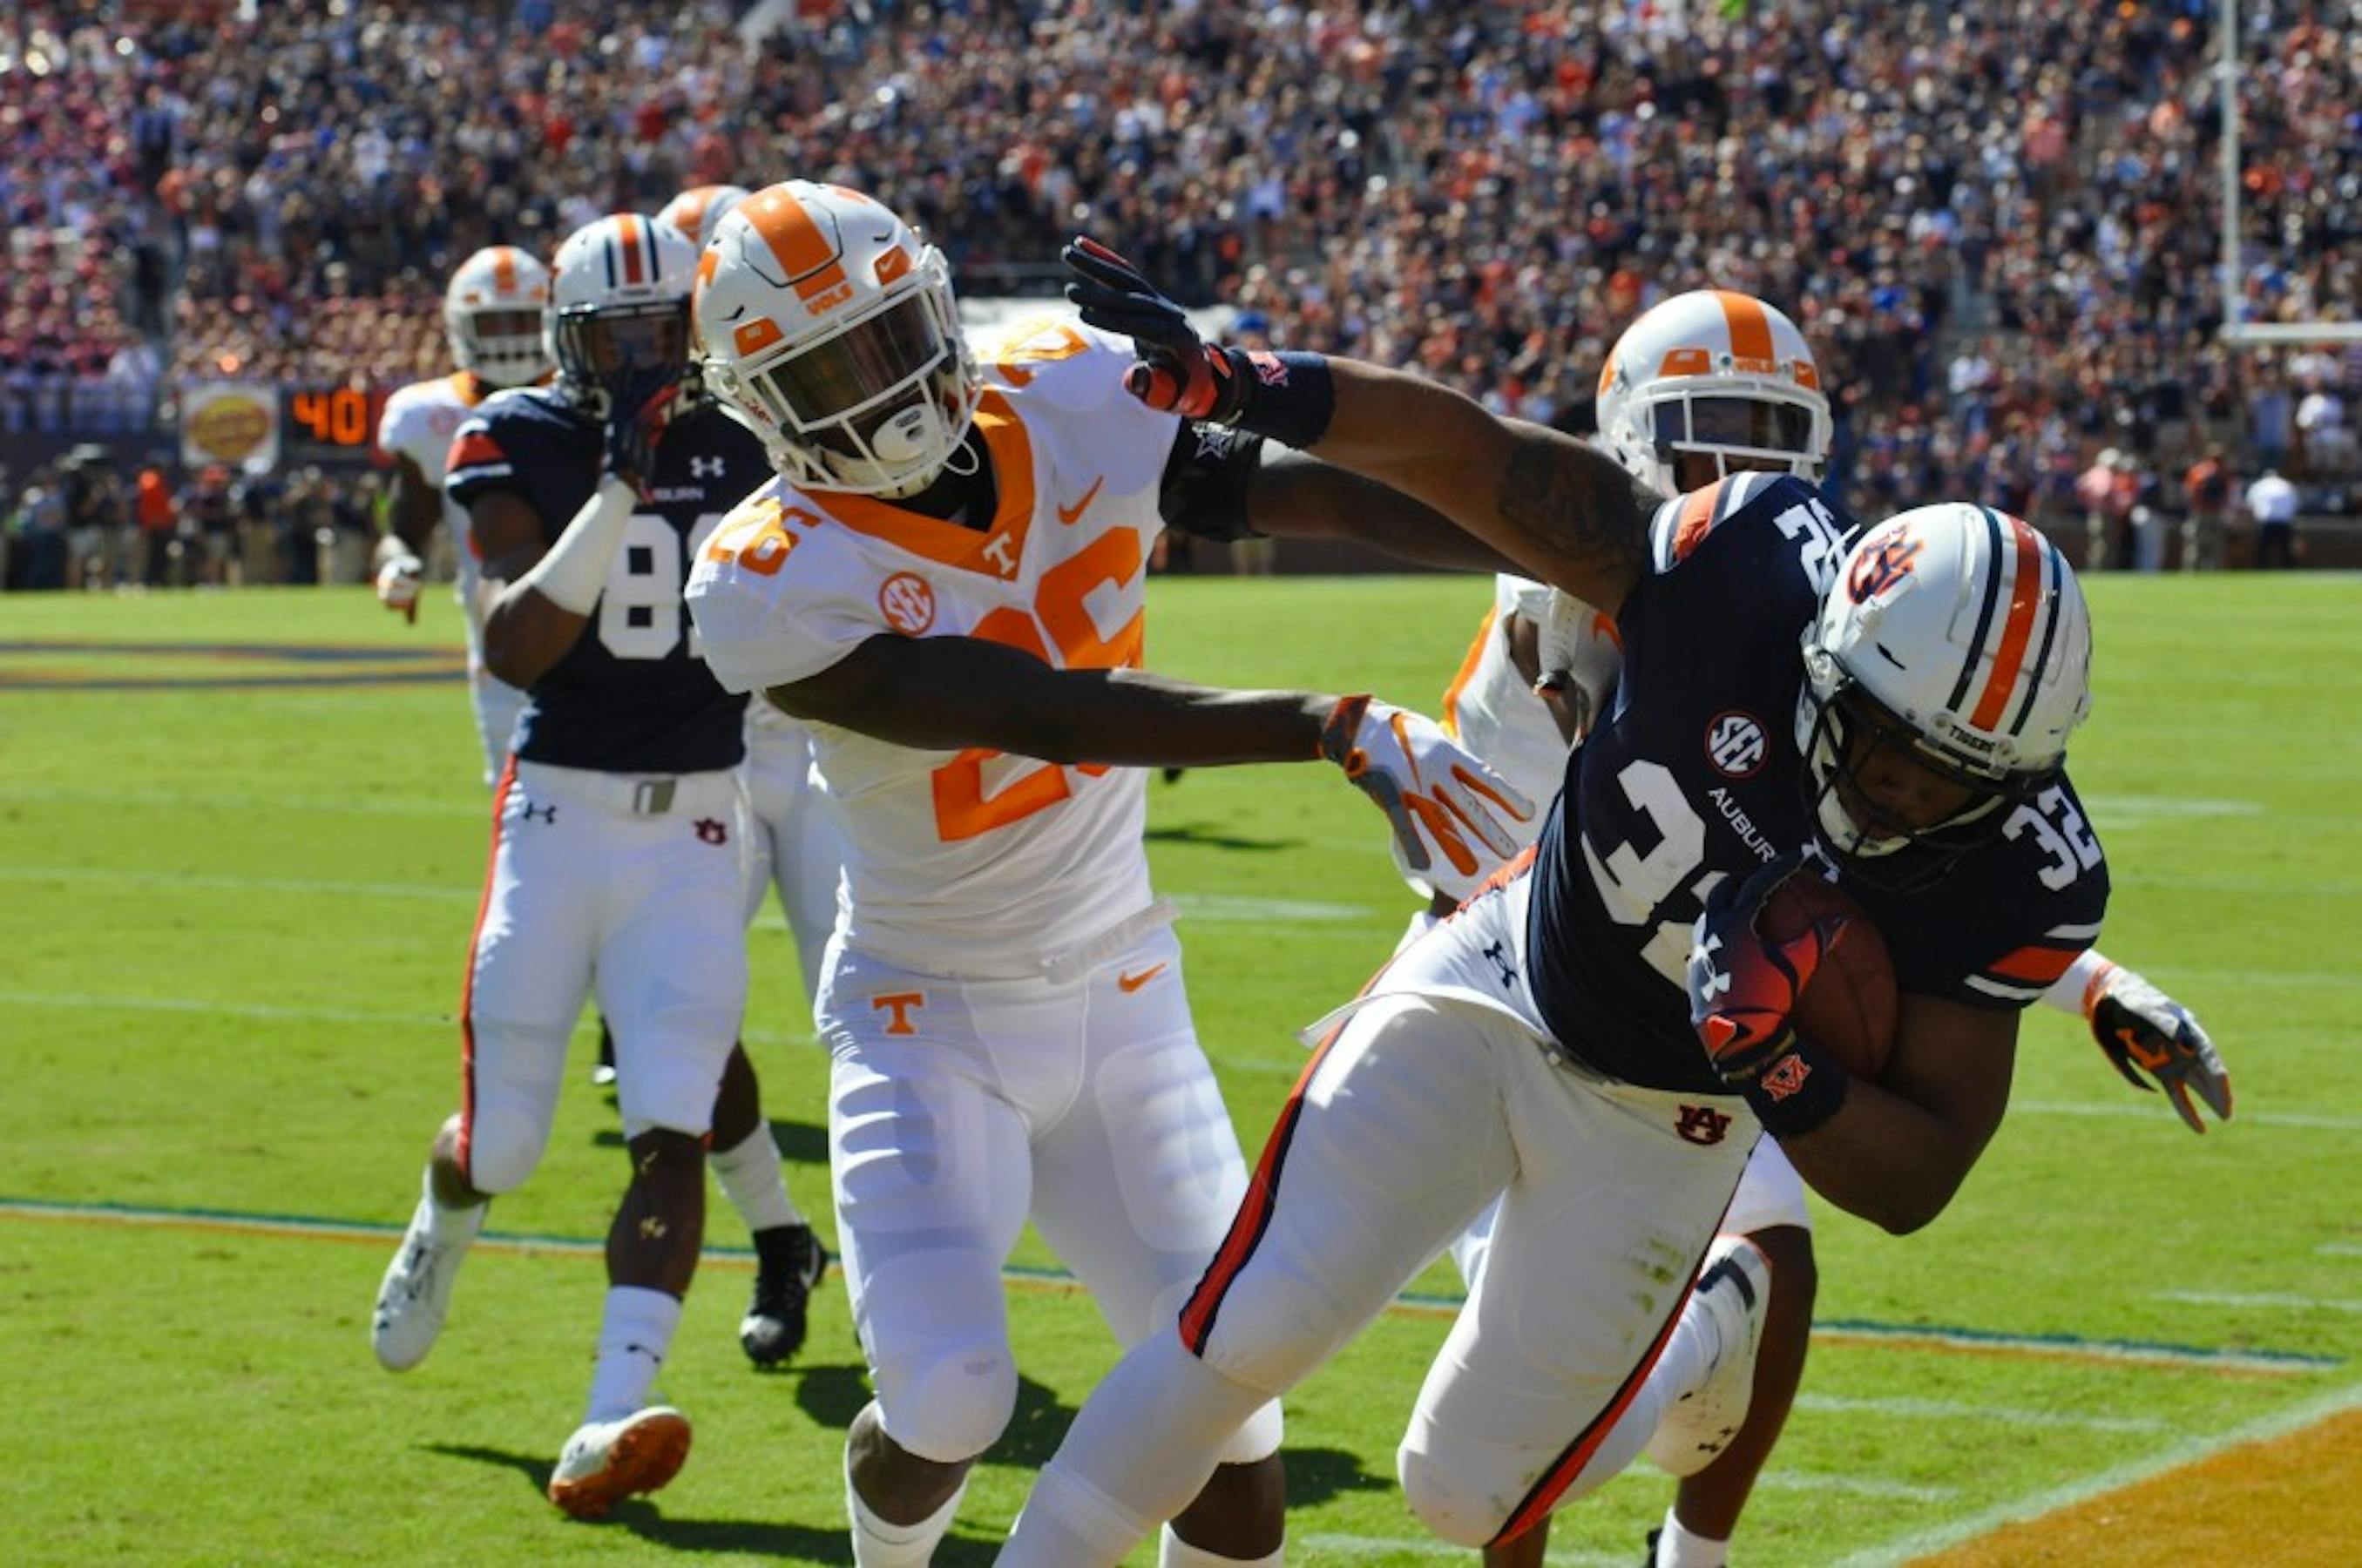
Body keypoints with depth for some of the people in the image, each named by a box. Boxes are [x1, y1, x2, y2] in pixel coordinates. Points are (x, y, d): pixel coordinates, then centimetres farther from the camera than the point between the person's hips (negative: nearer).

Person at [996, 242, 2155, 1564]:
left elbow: (1915, 1183, -18)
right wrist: (1233, 384, -31)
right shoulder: (1753, 576, -28)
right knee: (1254, 1331, -15)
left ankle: (1715, 1331, 38)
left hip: (1660, 1126, 0)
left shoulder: (2020, 873, -25)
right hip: (1494, 998, 0)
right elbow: (1474, 453, -22)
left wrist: (1775, 1067, -38)